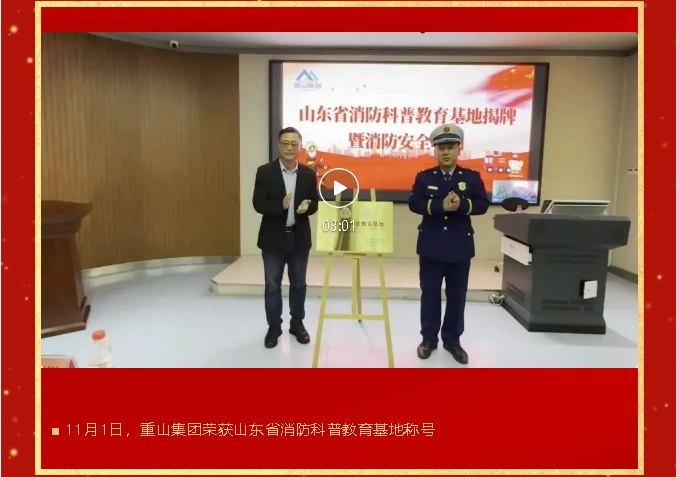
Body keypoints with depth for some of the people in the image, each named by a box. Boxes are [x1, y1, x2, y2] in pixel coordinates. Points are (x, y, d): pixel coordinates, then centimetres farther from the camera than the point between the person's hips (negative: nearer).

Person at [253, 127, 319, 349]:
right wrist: (281, 204, -27)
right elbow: (258, 204, -10)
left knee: (298, 284, 13)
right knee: (272, 285, 7)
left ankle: (297, 323, 29)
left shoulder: (309, 174, 2)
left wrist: (307, 206, -18)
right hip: (273, 238, -2)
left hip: (299, 237, 2)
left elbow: (315, 202, 5)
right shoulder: (265, 172, -5)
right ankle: (274, 326, 23)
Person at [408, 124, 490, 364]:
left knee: (457, 295, 9)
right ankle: (428, 338, 22)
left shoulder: (472, 177, 3)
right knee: (430, 294, 8)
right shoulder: (424, 177, 2)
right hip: (431, 246, 0)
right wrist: (440, 205, -23)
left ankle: (452, 340, 23)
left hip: (460, 247, 1)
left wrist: (462, 205, -23)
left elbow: (482, 205, -4)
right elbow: (414, 203, -9)